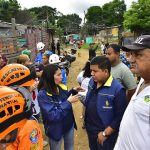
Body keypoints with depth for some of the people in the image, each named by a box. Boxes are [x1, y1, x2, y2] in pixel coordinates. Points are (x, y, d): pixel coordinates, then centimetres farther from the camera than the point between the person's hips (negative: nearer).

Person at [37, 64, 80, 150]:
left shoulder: (61, 87, -6)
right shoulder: (43, 94, -25)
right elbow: (53, 116, -29)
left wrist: (73, 91, -5)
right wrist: (68, 102, -29)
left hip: (69, 125, 6)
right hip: (56, 129, -6)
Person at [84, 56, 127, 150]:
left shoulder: (117, 89, -25)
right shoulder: (92, 82, -3)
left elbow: (120, 116, -22)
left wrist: (105, 133, -18)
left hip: (105, 133, -6)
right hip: (90, 130, 7)